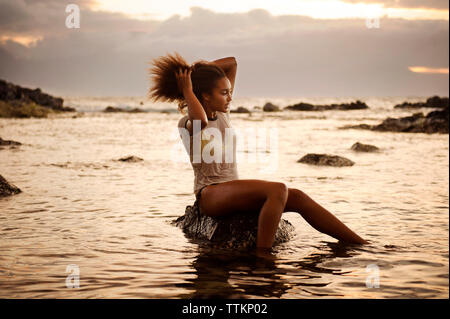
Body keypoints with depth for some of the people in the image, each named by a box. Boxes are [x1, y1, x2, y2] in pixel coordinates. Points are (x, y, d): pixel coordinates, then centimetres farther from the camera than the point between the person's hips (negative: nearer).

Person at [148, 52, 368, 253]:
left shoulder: (222, 113, 12)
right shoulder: (186, 123, -8)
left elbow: (232, 63, 18)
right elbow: (201, 121, -36)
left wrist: (200, 68, 8)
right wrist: (187, 90, -21)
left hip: (233, 192, 8)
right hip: (211, 195, -8)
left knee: (297, 198, -8)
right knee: (278, 189, -28)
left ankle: (360, 244, -8)